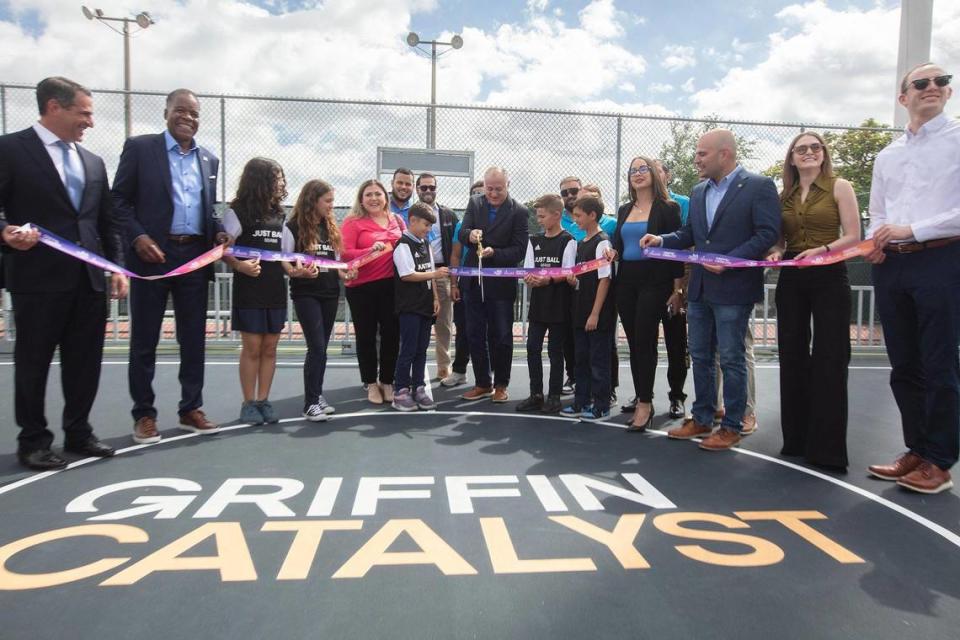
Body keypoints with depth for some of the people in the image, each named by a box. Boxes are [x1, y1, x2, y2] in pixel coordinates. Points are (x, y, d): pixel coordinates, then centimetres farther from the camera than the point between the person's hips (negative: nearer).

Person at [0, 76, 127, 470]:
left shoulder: (93, 162, 15)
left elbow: (109, 220, 15)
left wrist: (117, 267, 7)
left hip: (89, 278, 5)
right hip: (38, 278, -5)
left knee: (86, 361, 9)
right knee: (33, 362, 6)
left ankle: (78, 432, 23)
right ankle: (33, 440, 19)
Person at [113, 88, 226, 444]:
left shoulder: (209, 160, 15)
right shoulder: (140, 147, 2)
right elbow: (119, 200, -1)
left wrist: (219, 232, -1)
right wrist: (137, 237, -15)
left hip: (195, 256, 4)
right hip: (152, 254, -4)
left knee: (194, 338, 8)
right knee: (144, 339, 4)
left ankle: (191, 409, 19)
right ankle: (144, 414, 14)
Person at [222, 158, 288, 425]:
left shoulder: (278, 214, 13)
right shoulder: (238, 211, -4)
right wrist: (239, 265, -24)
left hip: (276, 290, 5)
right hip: (249, 290, -5)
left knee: (269, 348, 6)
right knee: (252, 348, -2)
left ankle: (263, 400, 14)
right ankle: (249, 403, 8)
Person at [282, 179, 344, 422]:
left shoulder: (331, 227, 12)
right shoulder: (293, 226, -5)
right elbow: (283, 261, -6)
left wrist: (344, 274, -2)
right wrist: (297, 272, -24)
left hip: (330, 292, 6)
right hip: (305, 293, -5)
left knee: (321, 347, 10)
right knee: (317, 347, -10)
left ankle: (317, 395, 20)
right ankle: (310, 403, -3)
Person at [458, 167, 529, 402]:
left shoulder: (519, 211, -7)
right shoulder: (474, 203, 6)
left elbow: (519, 250, -11)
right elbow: (461, 234, -2)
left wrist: (494, 253, -26)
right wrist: (469, 235, -24)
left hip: (501, 284, -4)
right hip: (473, 281, 4)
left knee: (501, 337, 6)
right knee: (475, 335, 10)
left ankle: (501, 385, 21)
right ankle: (482, 383, 24)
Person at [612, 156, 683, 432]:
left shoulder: (667, 208, -2)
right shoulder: (624, 210, 15)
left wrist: (677, 289, -9)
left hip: (654, 281, -5)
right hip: (626, 281, 6)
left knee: (645, 341, -8)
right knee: (634, 342, 7)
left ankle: (645, 403, -1)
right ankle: (641, 399, 15)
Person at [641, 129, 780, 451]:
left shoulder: (759, 186, -7)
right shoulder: (698, 192, 13)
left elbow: (768, 233, -14)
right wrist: (662, 240, -1)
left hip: (733, 288, -7)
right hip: (700, 287, 7)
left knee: (730, 358, 1)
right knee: (700, 356, 12)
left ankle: (731, 427, 13)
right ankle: (702, 418, 25)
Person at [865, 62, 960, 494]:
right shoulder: (887, 156, 18)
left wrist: (910, 229, -16)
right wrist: (874, 241, 0)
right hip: (891, 265, 6)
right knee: (904, 366, 10)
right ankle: (918, 450, 23)